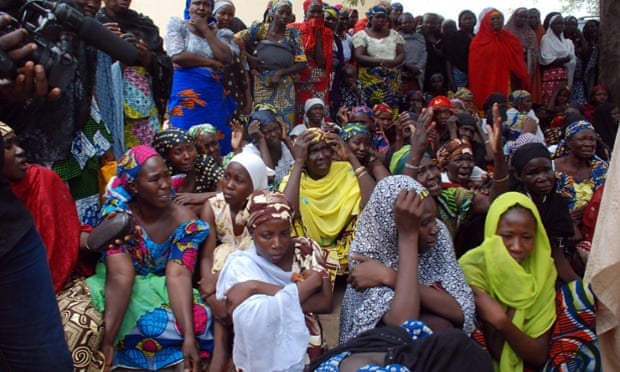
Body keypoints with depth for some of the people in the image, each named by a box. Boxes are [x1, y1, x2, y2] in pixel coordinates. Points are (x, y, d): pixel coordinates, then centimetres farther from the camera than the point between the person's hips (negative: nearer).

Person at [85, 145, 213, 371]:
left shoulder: (184, 219, -11)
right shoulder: (117, 213, -16)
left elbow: (178, 275, -21)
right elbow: (121, 275, -26)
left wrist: (190, 337, -34)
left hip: (160, 288, 2)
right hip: (119, 291, -1)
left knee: (200, 318, -26)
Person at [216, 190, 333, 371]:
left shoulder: (306, 249, 1)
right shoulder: (240, 265, -7)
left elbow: (326, 303, -10)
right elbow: (255, 319, -22)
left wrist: (258, 288, -16)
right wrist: (312, 281, -18)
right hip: (262, 354, -2)